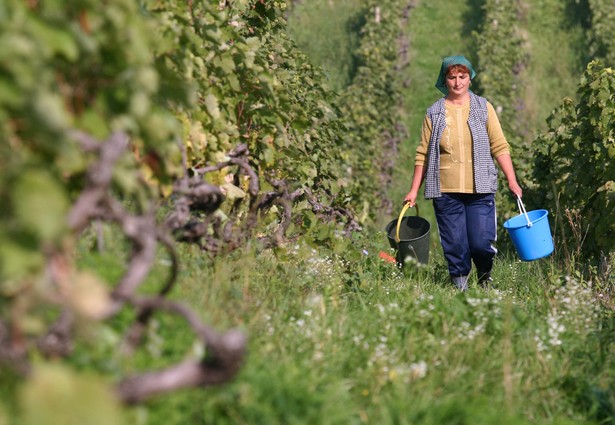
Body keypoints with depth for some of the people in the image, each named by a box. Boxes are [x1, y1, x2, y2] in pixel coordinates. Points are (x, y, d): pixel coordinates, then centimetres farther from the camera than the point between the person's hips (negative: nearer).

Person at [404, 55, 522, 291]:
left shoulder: (483, 108, 7)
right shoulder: (434, 113, 7)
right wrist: (414, 190, 7)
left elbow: (500, 147, 7)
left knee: (481, 242, -6)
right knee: (454, 245, 0)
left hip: (480, 190, -1)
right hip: (446, 192, 1)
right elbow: (423, 154, 10)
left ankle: (485, 280, 21)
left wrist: (512, 181, 0)